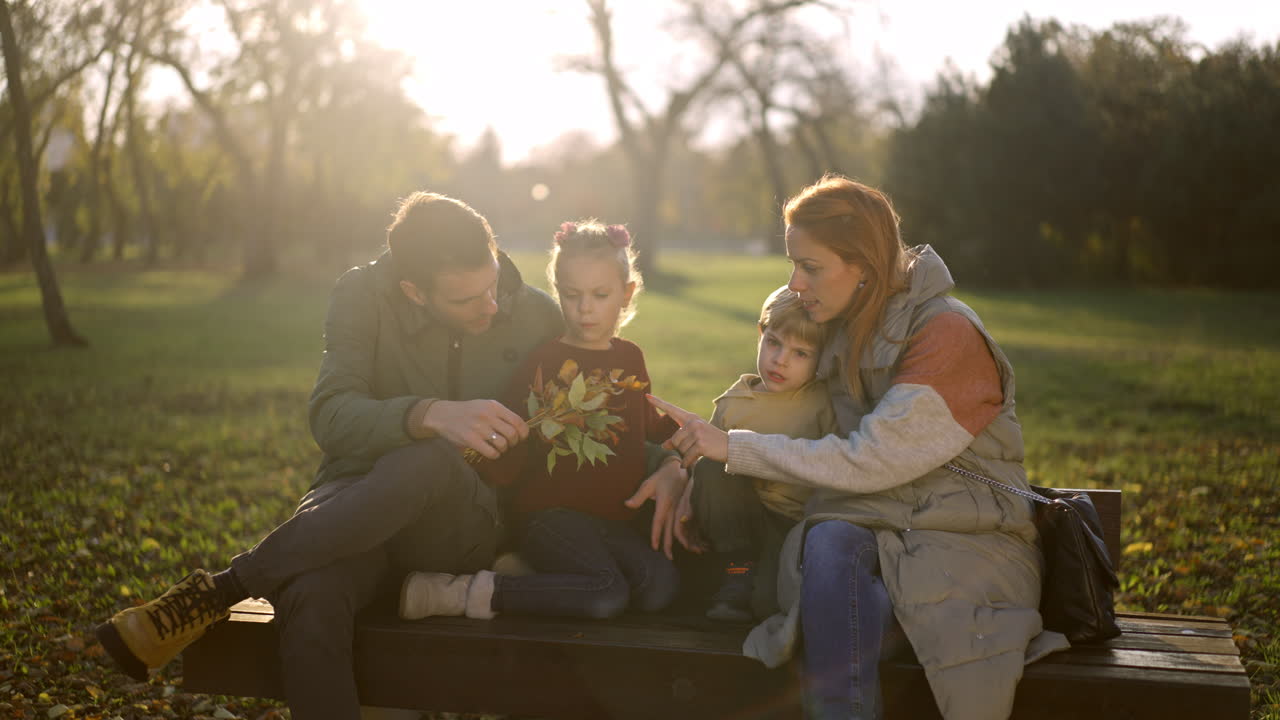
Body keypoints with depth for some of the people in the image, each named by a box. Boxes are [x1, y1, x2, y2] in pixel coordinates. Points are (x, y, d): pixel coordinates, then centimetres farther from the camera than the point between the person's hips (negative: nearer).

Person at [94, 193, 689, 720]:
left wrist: (668, 464, -6)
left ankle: (216, 594, -28)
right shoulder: (364, 296, -5)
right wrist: (433, 414, -37)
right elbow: (330, 418, -18)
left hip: (466, 526, 1)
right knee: (310, 599, -38)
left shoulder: (537, 316, 1)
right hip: (358, 501, -1)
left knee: (430, 460, -37)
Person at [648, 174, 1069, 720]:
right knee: (829, 543, -32)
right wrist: (692, 466, 7)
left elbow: (868, 461, -17)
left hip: (965, 537, -5)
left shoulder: (949, 336, -10)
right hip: (872, 530, 5)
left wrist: (734, 447, -14)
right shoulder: (842, 333, 13)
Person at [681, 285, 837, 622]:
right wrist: (687, 497, -8)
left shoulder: (824, 403, -1)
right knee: (711, 469, -27)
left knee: (769, 599, -30)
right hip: (742, 519, 3)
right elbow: (703, 458, 12)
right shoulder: (733, 403, 7)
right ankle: (737, 572, -14)